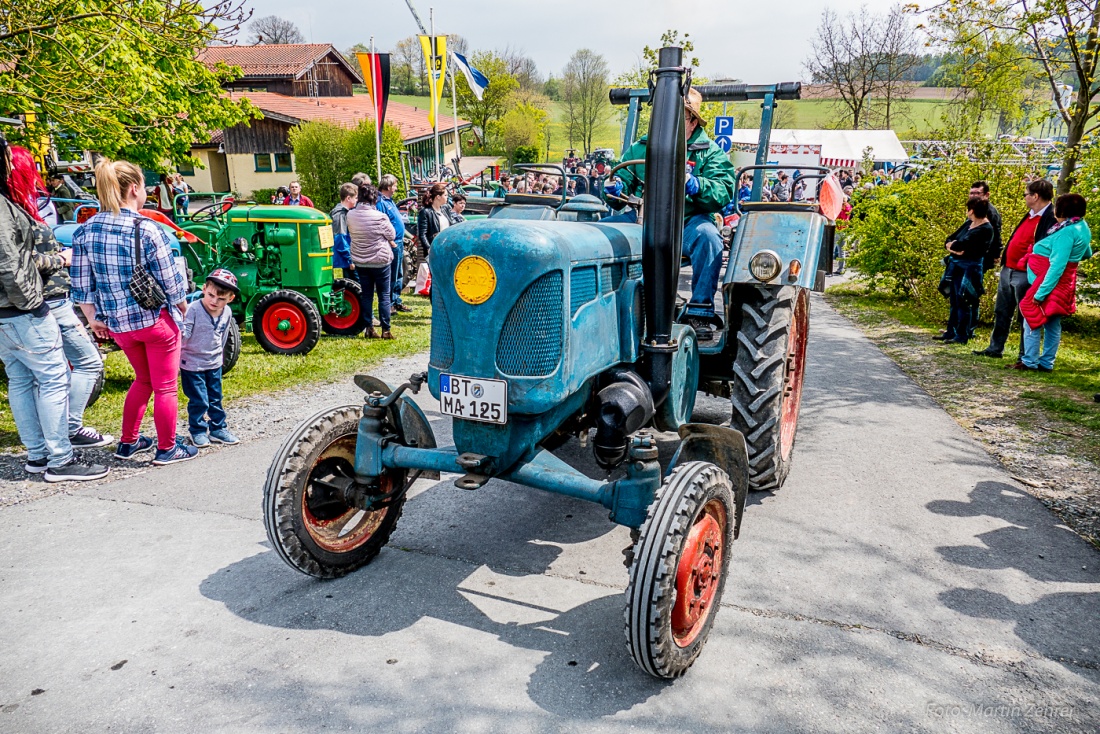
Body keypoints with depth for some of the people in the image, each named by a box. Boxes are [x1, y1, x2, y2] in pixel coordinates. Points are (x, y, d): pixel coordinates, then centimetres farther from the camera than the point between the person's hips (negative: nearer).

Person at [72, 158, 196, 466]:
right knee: (165, 386, 10)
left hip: (118, 324, 6)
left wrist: (94, 319, 14)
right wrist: (183, 307, 6)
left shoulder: (85, 231, -2)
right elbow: (170, 282, -13)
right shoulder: (147, 230, -18)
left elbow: (81, 285, 2)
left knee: (143, 380, 26)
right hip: (156, 320, -6)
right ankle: (167, 449, 20)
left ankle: (128, 442, 32)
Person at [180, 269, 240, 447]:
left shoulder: (227, 313, -3)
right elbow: (184, 335, -22)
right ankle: (197, 431, 18)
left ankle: (218, 428, 27)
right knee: (199, 401, 0)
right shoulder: (193, 310, -20)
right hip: (192, 364, -5)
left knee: (216, 399, 15)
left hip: (214, 363, 5)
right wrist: (180, 329, -42)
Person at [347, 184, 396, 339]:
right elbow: (392, 235, -6)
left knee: (366, 295, 12)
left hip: (359, 261, 4)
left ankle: (369, 328, 13)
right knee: (384, 295, 5)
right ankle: (385, 330, 5)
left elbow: (352, 233, 6)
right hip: (380, 260, -4)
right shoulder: (380, 216, -18)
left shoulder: (350, 215, -5)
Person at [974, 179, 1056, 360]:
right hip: (1008, 270, 9)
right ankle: (995, 348, 28)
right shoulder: (1031, 215, 13)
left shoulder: (1050, 219, -16)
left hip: (1025, 275, -9)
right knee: (1002, 313, 17)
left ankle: (1025, 356, 12)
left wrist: (1027, 264, -24)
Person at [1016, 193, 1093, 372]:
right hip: (1064, 284, 10)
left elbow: (1057, 265, -26)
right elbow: (1087, 254, 25)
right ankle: (1046, 363, 17)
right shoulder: (1082, 227, 9)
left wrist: (1041, 292, -26)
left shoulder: (1066, 232, -21)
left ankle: (1029, 362, -2)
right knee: (1052, 325, 12)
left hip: (1051, 282, -10)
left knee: (1032, 321, -4)